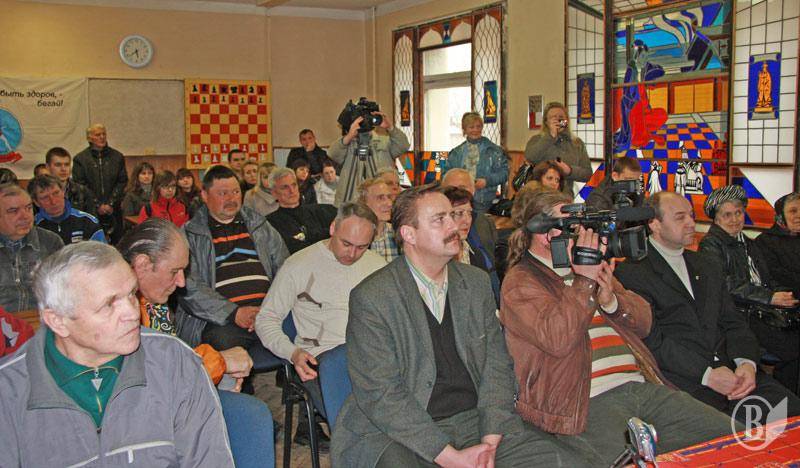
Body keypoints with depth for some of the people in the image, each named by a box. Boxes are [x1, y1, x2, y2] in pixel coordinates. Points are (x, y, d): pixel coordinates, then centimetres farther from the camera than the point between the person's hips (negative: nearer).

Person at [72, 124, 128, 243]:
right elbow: (80, 185, -2)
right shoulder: (80, 158, 2)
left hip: (113, 210, 2)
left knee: (117, 241, 2)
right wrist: (97, 205, -9)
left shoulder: (117, 157, 8)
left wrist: (111, 203, -6)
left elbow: (122, 181, 5)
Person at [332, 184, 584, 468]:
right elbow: (379, 394, -13)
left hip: (476, 420, 4)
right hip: (400, 432, -4)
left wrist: (490, 442, -8)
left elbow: (497, 364, 7)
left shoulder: (477, 282, 9)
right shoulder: (371, 298, -9)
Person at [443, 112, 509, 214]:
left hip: (483, 201, -2)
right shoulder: (456, 152, 15)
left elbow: (503, 173, 2)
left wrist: (487, 181, -14)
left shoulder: (494, 150, 5)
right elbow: (446, 173, 14)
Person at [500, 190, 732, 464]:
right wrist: (584, 280, -14)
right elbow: (557, 339, -16)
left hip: (642, 385, 7)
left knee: (731, 435, -2)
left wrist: (612, 300, -2)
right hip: (587, 400, -7)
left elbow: (644, 322, 17)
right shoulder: (520, 282, 1)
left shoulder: (592, 267, 23)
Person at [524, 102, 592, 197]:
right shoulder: (537, 139, 7)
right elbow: (530, 158, -16)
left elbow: (587, 173, 10)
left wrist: (569, 171, -8)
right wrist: (551, 136, -13)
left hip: (566, 197, 2)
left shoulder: (577, 143, 14)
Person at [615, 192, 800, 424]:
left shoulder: (708, 268, 24)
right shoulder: (631, 272, -2)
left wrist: (747, 363, -5)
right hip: (682, 382, -6)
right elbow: (650, 340, -10)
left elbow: (733, 322, 16)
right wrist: (707, 374, -16)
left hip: (730, 370, 6)